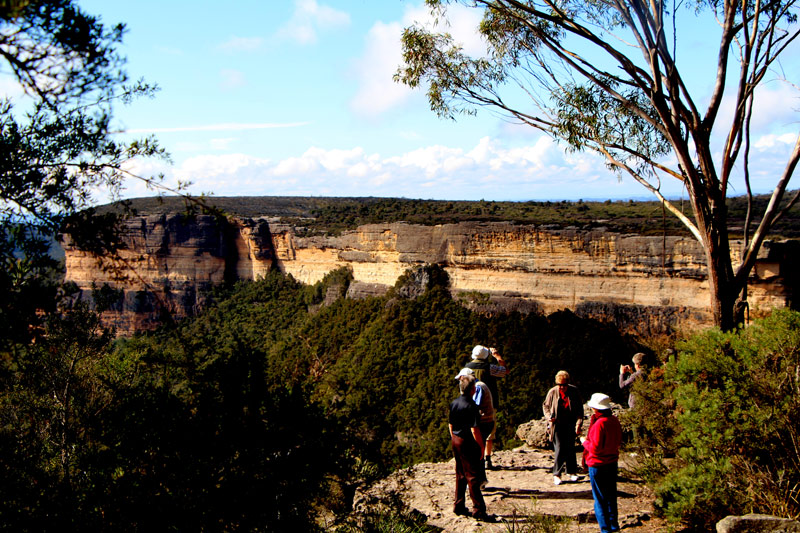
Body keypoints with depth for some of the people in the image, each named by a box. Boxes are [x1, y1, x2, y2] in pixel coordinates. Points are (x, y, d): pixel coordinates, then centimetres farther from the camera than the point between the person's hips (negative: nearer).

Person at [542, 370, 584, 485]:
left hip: (570, 425, 1)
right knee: (559, 449, -4)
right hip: (557, 425, -1)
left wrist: (579, 423, -7)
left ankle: (571, 472, 25)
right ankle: (556, 474, 5)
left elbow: (580, 408, 2)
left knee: (570, 448, 10)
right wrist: (549, 417, -10)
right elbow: (545, 406, 8)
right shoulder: (552, 392, -4)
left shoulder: (575, 391, -3)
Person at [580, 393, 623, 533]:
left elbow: (595, 448, -23)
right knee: (611, 495, 19)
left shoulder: (599, 423, -24)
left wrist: (585, 441, -6)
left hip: (598, 465, -8)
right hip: (612, 462, 8)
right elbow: (619, 440, 14)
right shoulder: (614, 420, 0)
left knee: (600, 498, 3)